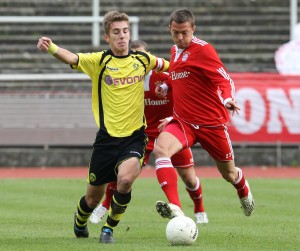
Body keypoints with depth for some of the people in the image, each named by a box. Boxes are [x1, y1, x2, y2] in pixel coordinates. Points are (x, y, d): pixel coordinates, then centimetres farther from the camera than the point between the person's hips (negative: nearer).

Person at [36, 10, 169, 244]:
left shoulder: (141, 59, 2)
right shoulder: (99, 61, -6)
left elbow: (165, 65, 25)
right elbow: (72, 58, -26)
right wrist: (51, 48, -44)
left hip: (135, 136, 0)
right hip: (107, 137, 0)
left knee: (125, 179, -28)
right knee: (93, 198, 8)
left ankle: (109, 228, -3)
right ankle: (80, 224, 44)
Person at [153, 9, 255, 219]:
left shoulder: (203, 50, -12)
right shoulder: (175, 51, 10)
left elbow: (225, 80, -15)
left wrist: (228, 99, -35)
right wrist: (166, 86, 11)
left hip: (211, 122, -5)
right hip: (182, 121, 5)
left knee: (229, 174, 12)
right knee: (160, 148, -28)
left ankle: (244, 192, 51)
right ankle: (174, 207, -38)